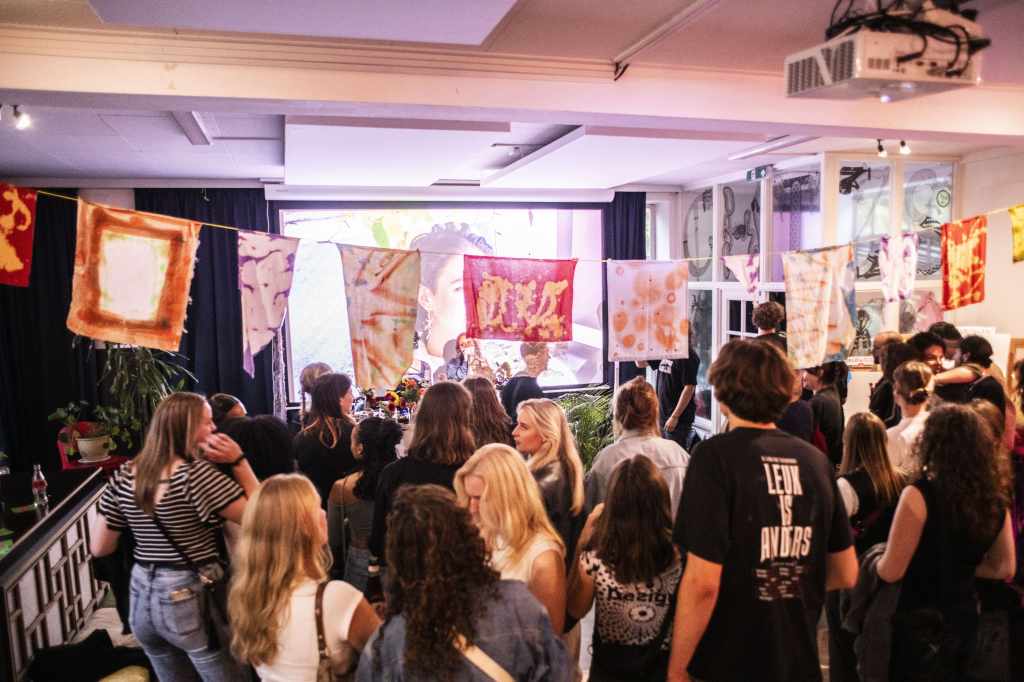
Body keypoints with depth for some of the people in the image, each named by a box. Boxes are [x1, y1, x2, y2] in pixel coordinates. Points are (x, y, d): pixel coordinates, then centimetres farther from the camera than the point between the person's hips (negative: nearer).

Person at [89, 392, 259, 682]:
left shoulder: (124, 477, -1)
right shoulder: (197, 474, -21)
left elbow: (99, 548, 5)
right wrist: (239, 461, -16)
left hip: (142, 599, 7)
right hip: (192, 599, -7)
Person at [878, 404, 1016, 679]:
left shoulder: (920, 495, -23)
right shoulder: (995, 498, -4)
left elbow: (891, 572, -18)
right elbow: (1004, 569, 8)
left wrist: (873, 562, 2)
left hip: (921, 624, -6)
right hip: (965, 618, 6)